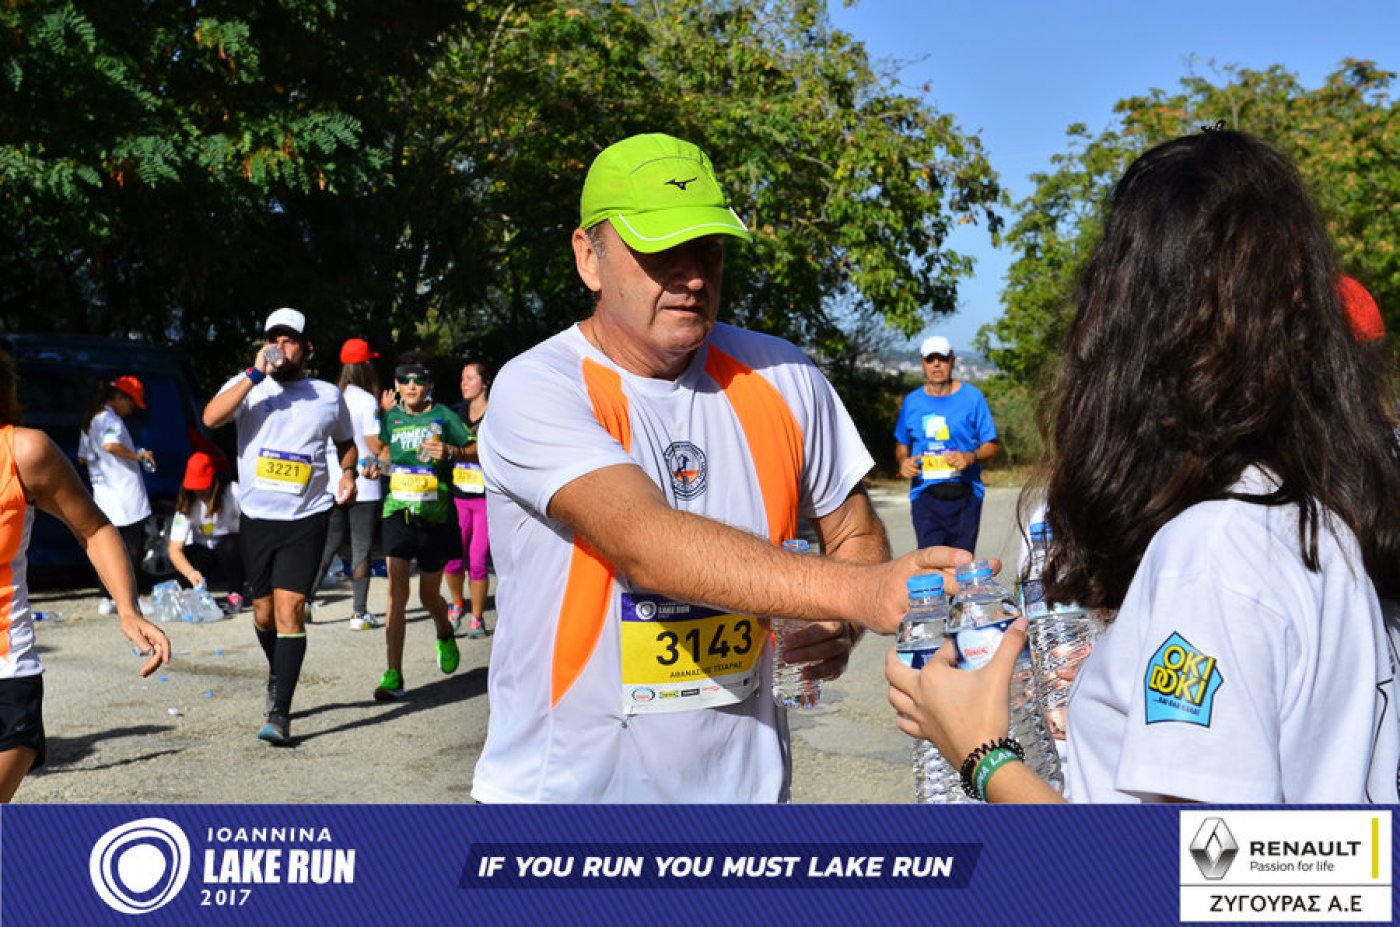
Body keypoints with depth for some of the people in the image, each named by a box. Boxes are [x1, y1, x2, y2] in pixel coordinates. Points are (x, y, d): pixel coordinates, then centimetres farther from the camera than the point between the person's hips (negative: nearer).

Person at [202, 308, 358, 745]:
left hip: (306, 518, -1)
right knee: (263, 613, 12)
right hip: (256, 517, 2)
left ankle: (279, 713, -11)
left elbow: (346, 442, 23)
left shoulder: (329, 396, 6)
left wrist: (348, 473, 2)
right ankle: (278, 676, 41)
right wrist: (255, 374, -22)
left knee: (290, 607, -12)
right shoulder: (248, 385, 2)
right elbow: (211, 418, -18)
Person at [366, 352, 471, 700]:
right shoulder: (392, 417, 7)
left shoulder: (443, 416, -4)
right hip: (397, 511, 2)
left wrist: (450, 452, -26)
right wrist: (379, 464, 5)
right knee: (396, 592, -11)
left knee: (430, 596, 10)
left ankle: (445, 635, 45)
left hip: (434, 515, -2)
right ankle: (393, 676, -9)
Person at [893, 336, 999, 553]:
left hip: (964, 493, 0)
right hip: (925, 493, 1)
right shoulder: (912, 402, 10)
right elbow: (902, 444, 21)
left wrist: (970, 457, -16)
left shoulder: (972, 397, 3)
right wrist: (903, 462, -2)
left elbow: (992, 444, 4)